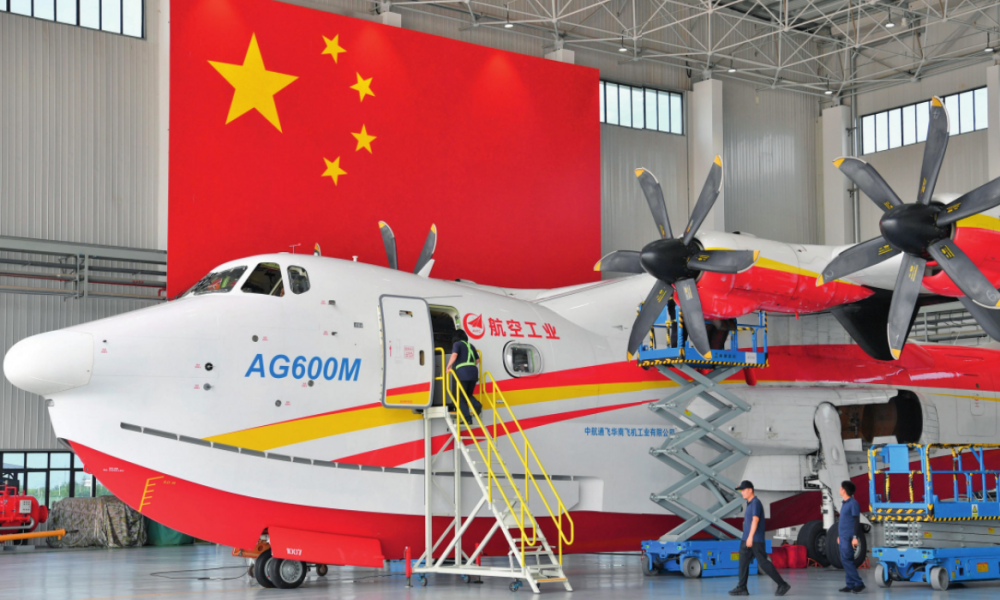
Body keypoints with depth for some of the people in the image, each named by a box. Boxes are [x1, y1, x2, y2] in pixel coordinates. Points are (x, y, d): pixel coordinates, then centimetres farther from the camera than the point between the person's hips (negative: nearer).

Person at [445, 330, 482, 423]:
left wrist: (449, 366, -4)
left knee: (460, 396, 2)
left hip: (463, 371, -6)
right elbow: (477, 360, 24)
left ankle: (467, 418, -8)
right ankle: (477, 405, -11)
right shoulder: (470, 346, 23)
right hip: (473, 371, 6)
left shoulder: (457, 344, 5)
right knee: (468, 394, 20)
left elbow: (454, 355, -13)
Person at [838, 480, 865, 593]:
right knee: (846, 561, 7)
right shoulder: (845, 504, 16)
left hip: (849, 537, -9)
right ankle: (850, 585, 9)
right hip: (843, 537, 9)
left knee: (846, 560, -13)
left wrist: (855, 537, -20)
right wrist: (839, 535, 24)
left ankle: (859, 583, -11)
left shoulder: (853, 503, -10)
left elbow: (856, 520, -15)